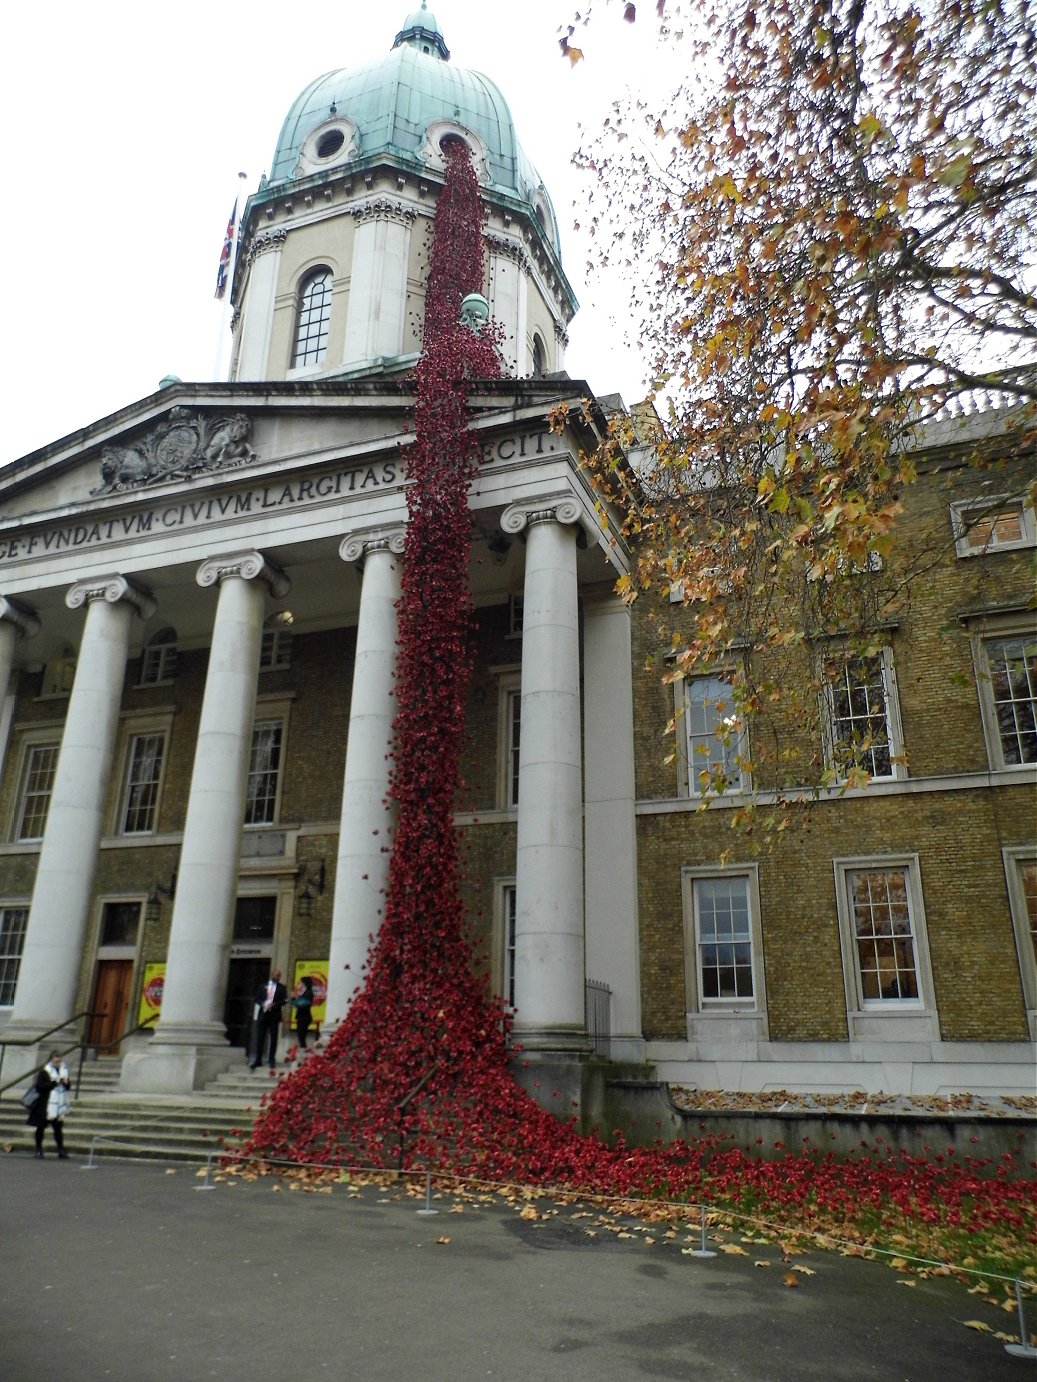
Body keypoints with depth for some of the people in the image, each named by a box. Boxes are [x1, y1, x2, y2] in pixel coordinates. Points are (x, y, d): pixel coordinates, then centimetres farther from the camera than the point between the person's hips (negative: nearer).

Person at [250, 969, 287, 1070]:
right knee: (260, 1037, 2)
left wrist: (274, 1004, -17)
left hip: (274, 1015, -2)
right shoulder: (263, 986, 11)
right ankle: (258, 1060, 7)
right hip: (263, 1014, 2)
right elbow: (257, 998, 10)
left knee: (273, 1038, 1)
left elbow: (284, 1000, -2)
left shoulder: (282, 988, 6)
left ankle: (272, 1060, 5)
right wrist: (262, 1003, -10)